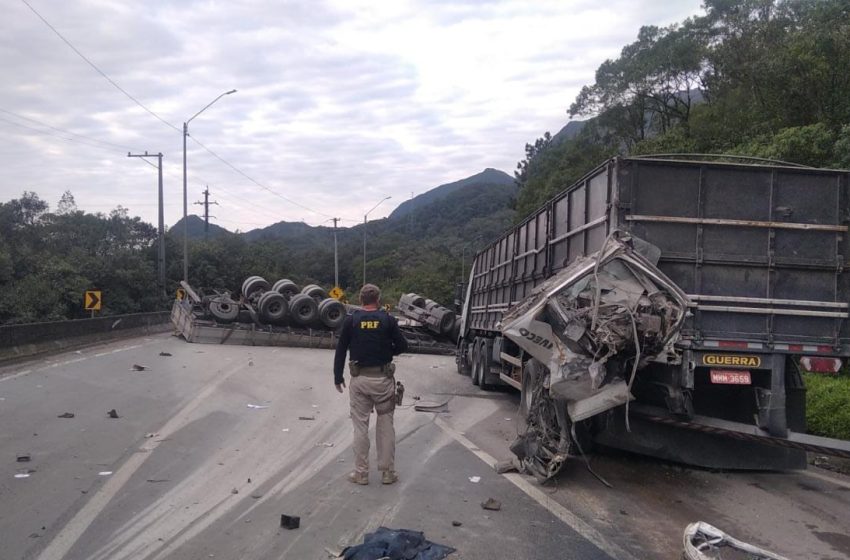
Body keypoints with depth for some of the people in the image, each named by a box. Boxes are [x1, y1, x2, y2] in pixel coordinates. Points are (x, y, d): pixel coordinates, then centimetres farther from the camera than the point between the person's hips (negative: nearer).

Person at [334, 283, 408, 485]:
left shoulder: (351, 321, -2)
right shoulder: (388, 320, -4)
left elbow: (340, 351, 0)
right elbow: (402, 345, -2)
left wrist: (338, 377, 9)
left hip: (360, 379, 1)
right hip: (383, 378, 0)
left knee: (360, 426, 8)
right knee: (385, 425, 9)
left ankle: (361, 473, 14)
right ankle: (387, 472, 14)